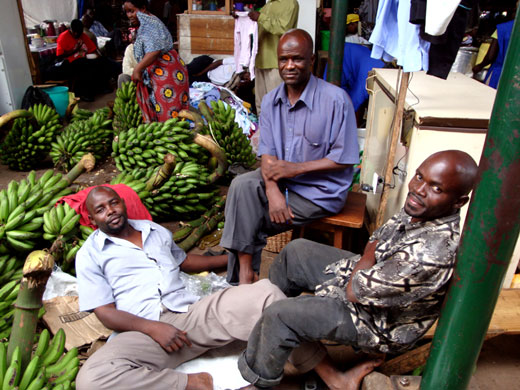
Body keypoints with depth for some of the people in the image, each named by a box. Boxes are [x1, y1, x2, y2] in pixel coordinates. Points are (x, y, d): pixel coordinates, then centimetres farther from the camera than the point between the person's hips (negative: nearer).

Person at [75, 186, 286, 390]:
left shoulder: (156, 230, 23)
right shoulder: (89, 255, 8)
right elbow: (105, 312, 0)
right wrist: (152, 328, -17)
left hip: (188, 313, 3)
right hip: (141, 331, -3)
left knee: (264, 292, -18)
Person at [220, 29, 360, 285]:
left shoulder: (335, 99, -14)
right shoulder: (271, 101, 4)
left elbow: (344, 158, -13)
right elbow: (267, 154, -1)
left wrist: (295, 168, -17)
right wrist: (273, 190, -20)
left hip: (321, 190, -5)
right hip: (282, 180, 6)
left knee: (248, 221, -16)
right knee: (241, 185, -21)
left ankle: (243, 273, 9)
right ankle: (245, 275, -13)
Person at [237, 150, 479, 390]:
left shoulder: (432, 253, -38)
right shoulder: (421, 209, -11)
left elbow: (355, 292, -28)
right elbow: (375, 242, 7)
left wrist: (368, 257, -11)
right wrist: (367, 257, -13)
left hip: (377, 321, -9)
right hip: (370, 275, 9)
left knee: (280, 316, -18)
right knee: (296, 251, 12)